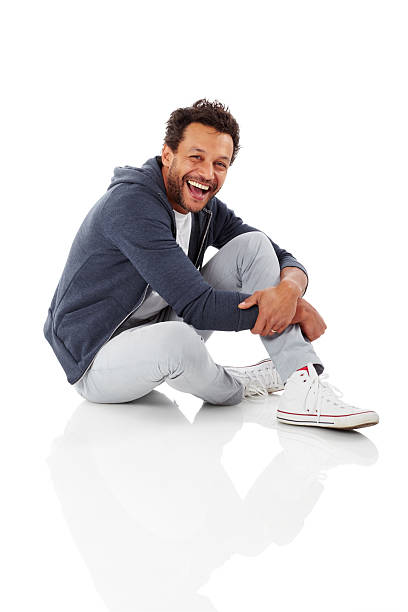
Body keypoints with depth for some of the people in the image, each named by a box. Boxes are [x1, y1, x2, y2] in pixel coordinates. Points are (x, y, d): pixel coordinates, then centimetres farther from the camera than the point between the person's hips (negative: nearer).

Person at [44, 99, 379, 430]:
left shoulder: (207, 209, 0)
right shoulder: (132, 202, -24)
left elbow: (287, 261, 0)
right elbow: (197, 306, -30)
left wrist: (290, 290, -25)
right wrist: (292, 309, -24)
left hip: (163, 326, 7)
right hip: (96, 357, -7)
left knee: (253, 244, -6)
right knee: (176, 341, -42)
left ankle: (303, 388, -18)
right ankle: (234, 386, -5)